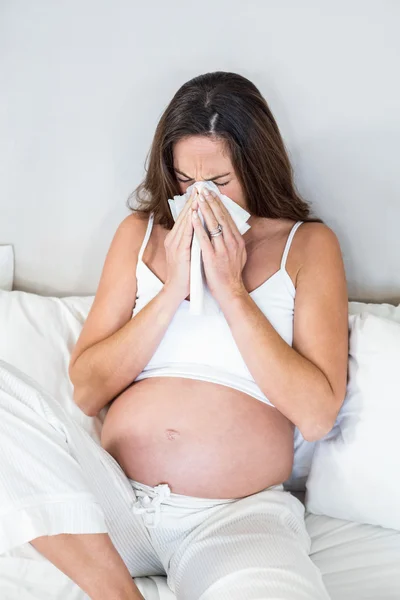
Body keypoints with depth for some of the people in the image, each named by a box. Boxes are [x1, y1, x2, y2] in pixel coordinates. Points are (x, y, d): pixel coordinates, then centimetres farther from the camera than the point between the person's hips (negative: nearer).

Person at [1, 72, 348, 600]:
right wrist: (173, 290, -8)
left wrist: (231, 291, -12)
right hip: (116, 496, 4)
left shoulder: (307, 244, 3)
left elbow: (318, 415, -8)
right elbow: (86, 391, 2)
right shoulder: (141, 233, 9)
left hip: (239, 516, -4)